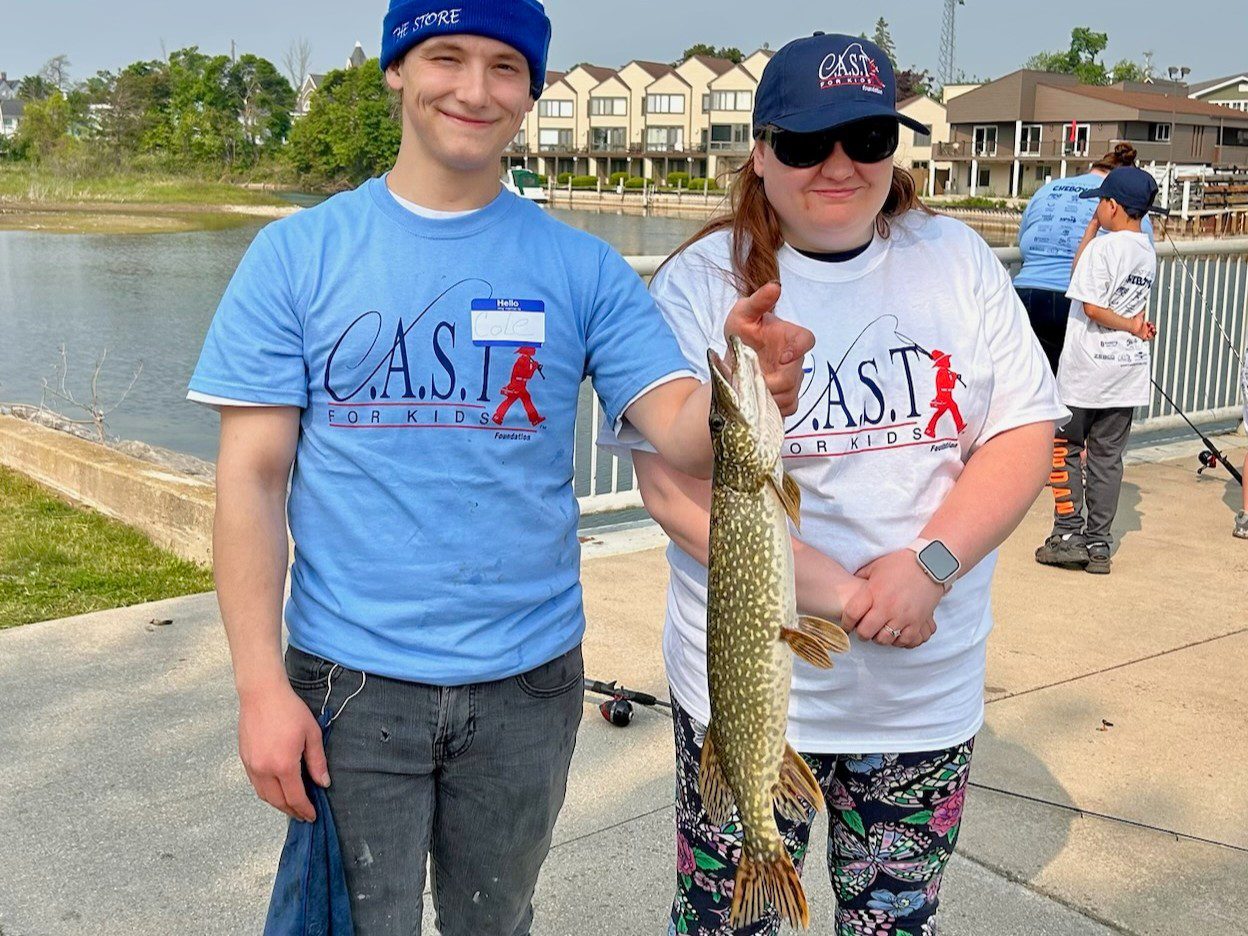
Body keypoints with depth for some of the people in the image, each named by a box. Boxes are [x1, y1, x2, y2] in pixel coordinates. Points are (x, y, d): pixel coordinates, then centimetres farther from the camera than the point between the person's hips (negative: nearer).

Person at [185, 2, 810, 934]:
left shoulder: (582, 268, -2)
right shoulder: (297, 254, -4)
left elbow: (687, 435, -10)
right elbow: (252, 480, -5)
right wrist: (260, 685, -11)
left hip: (528, 680, 2)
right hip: (350, 679, -1)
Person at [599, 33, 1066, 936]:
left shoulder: (955, 260, 2)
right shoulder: (702, 283, -8)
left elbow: (1024, 435, -1)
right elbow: (674, 487, -14)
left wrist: (928, 566, -17)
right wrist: (837, 596, -21)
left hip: (929, 686, 3)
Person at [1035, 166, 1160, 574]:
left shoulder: (1101, 248, -15)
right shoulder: (1148, 251, 9)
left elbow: (1092, 306, -19)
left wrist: (1132, 326, -6)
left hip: (1087, 370, -7)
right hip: (1129, 371, 7)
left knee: (1065, 448, 5)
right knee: (1108, 457, 10)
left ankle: (1069, 536, 3)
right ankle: (1098, 544, 13)